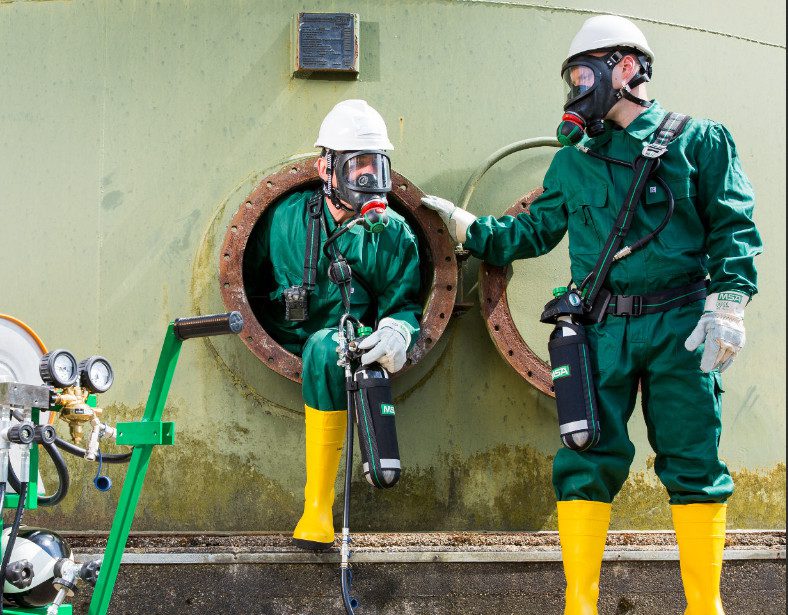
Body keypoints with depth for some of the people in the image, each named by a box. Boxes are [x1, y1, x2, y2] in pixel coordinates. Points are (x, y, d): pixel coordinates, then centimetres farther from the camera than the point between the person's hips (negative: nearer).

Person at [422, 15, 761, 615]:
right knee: (586, 463, -1)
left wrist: (726, 305, -10)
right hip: (601, 331, 3)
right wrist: (465, 225, 13)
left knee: (694, 463, 1)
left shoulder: (698, 140, 4)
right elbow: (534, 232, 21)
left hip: (680, 327, -3)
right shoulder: (572, 163, 16)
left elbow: (732, 227, 0)